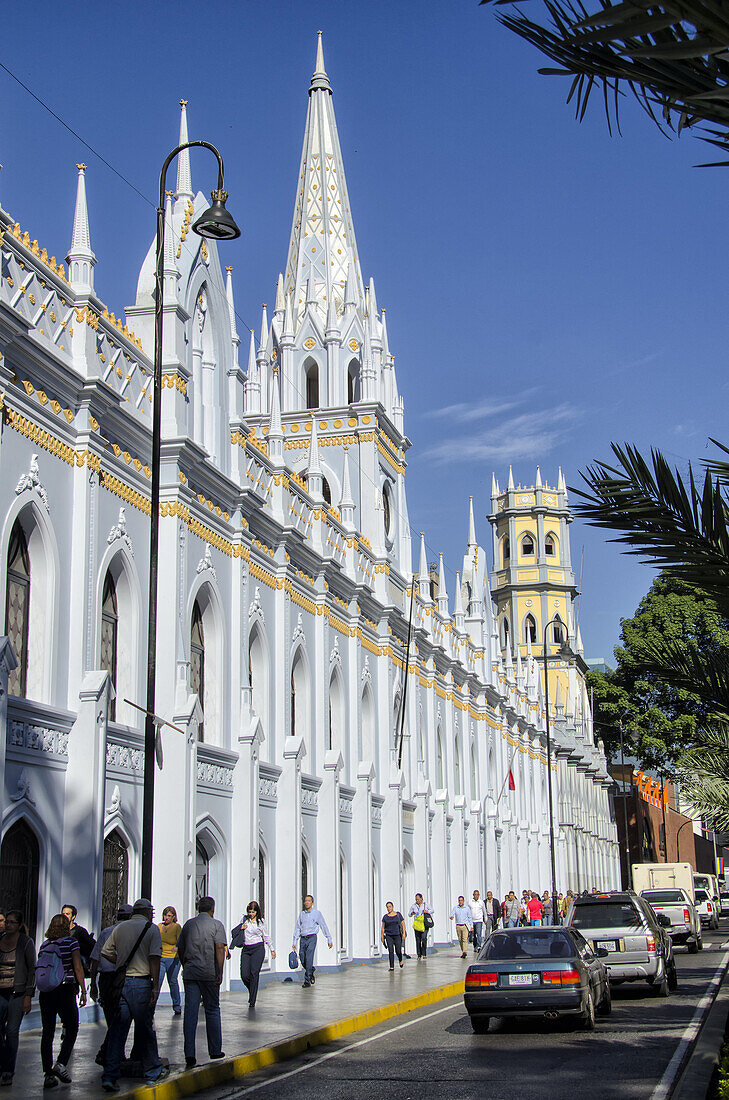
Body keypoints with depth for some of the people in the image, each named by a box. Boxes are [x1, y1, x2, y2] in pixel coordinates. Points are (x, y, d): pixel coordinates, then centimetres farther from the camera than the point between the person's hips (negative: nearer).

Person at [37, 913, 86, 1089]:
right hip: (65, 990, -4)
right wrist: (83, 990, -2)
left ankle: (48, 1073, 5)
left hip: (45, 993, 4)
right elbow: (78, 967, -6)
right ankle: (61, 1063, -9)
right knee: (72, 1029, 9)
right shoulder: (71, 941, -3)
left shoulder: (45, 944, 9)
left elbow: (40, 967, 11)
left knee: (47, 1032, 7)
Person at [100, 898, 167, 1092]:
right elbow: (154, 957, -12)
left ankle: (109, 1076, -2)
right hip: (141, 984, -3)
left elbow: (105, 953, 11)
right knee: (145, 1029, 8)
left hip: (120, 983, 3)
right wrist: (155, 986, -12)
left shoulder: (119, 928, 10)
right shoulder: (152, 929, -2)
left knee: (117, 1031, 3)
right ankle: (153, 1072, 21)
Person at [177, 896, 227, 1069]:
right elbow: (220, 948, -12)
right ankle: (215, 1051, 18)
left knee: (190, 1012, -1)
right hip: (209, 973, -3)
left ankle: (189, 1054, -7)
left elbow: (180, 949, 17)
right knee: (212, 1011, 10)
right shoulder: (216, 925, 0)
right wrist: (220, 972, -13)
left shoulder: (188, 924, 13)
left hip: (189, 973, 3)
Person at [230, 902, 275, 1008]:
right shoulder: (244, 920, 11)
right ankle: (252, 990, 25)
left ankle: (252, 1001, -4)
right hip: (246, 949, 3)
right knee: (244, 975, -5)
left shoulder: (260, 922, 3)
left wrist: (272, 950, 13)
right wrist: (241, 928, -2)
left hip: (258, 948, -3)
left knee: (254, 973, -9)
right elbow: (235, 932, 20)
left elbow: (266, 937, 11)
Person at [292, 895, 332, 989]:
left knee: (309, 959, -11)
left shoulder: (317, 913, 2)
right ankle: (311, 971, 31)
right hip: (302, 939, 4)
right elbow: (297, 928, 13)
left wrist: (329, 939, 6)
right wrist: (294, 942, 9)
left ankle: (307, 981, -5)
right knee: (303, 960, 1)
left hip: (311, 938, -4)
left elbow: (324, 926, 6)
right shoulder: (301, 914, 12)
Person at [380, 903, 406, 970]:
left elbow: (403, 924, 3)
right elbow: (383, 927, 10)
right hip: (389, 936, 1)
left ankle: (400, 960, 29)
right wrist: (382, 936, 4)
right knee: (390, 951, -10)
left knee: (398, 951, -4)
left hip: (397, 935, -1)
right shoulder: (385, 917, 6)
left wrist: (404, 933, -7)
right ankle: (391, 967, -5)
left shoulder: (398, 915, 3)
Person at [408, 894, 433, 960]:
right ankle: (419, 955, 8)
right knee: (418, 940, 0)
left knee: (424, 938, -17)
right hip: (417, 924, 2)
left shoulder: (426, 905, 6)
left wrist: (427, 911, -7)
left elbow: (432, 910, 13)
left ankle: (424, 954, -7)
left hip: (424, 924, -2)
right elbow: (409, 914, 16)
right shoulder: (413, 906, 10)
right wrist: (412, 913, -7)